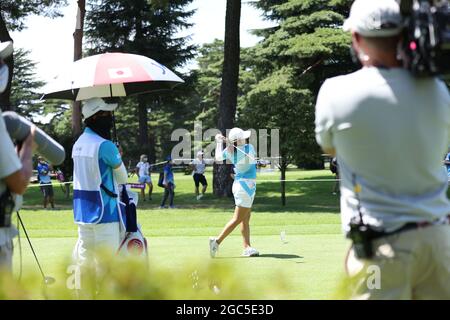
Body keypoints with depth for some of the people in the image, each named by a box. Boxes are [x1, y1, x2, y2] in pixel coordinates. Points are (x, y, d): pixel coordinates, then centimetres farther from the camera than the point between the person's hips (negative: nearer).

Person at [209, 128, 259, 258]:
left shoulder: (229, 151, -3)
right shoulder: (249, 147, -19)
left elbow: (218, 157, 14)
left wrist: (219, 142, 22)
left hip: (238, 183, 7)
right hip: (247, 185, -7)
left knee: (246, 219, 10)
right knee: (237, 219, -5)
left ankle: (247, 247, 9)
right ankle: (217, 241, -9)